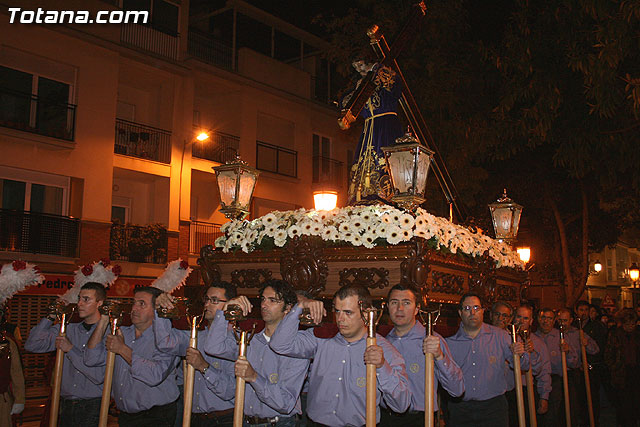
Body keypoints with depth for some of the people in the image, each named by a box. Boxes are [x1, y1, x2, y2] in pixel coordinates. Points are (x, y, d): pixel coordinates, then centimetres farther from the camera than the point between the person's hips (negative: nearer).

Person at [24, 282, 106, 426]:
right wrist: (51, 317, 0)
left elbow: (99, 376, -16)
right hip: (66, 405, 5)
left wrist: (71, 350, -12)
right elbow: (31, 345, 6)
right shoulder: (67, 329, 7)